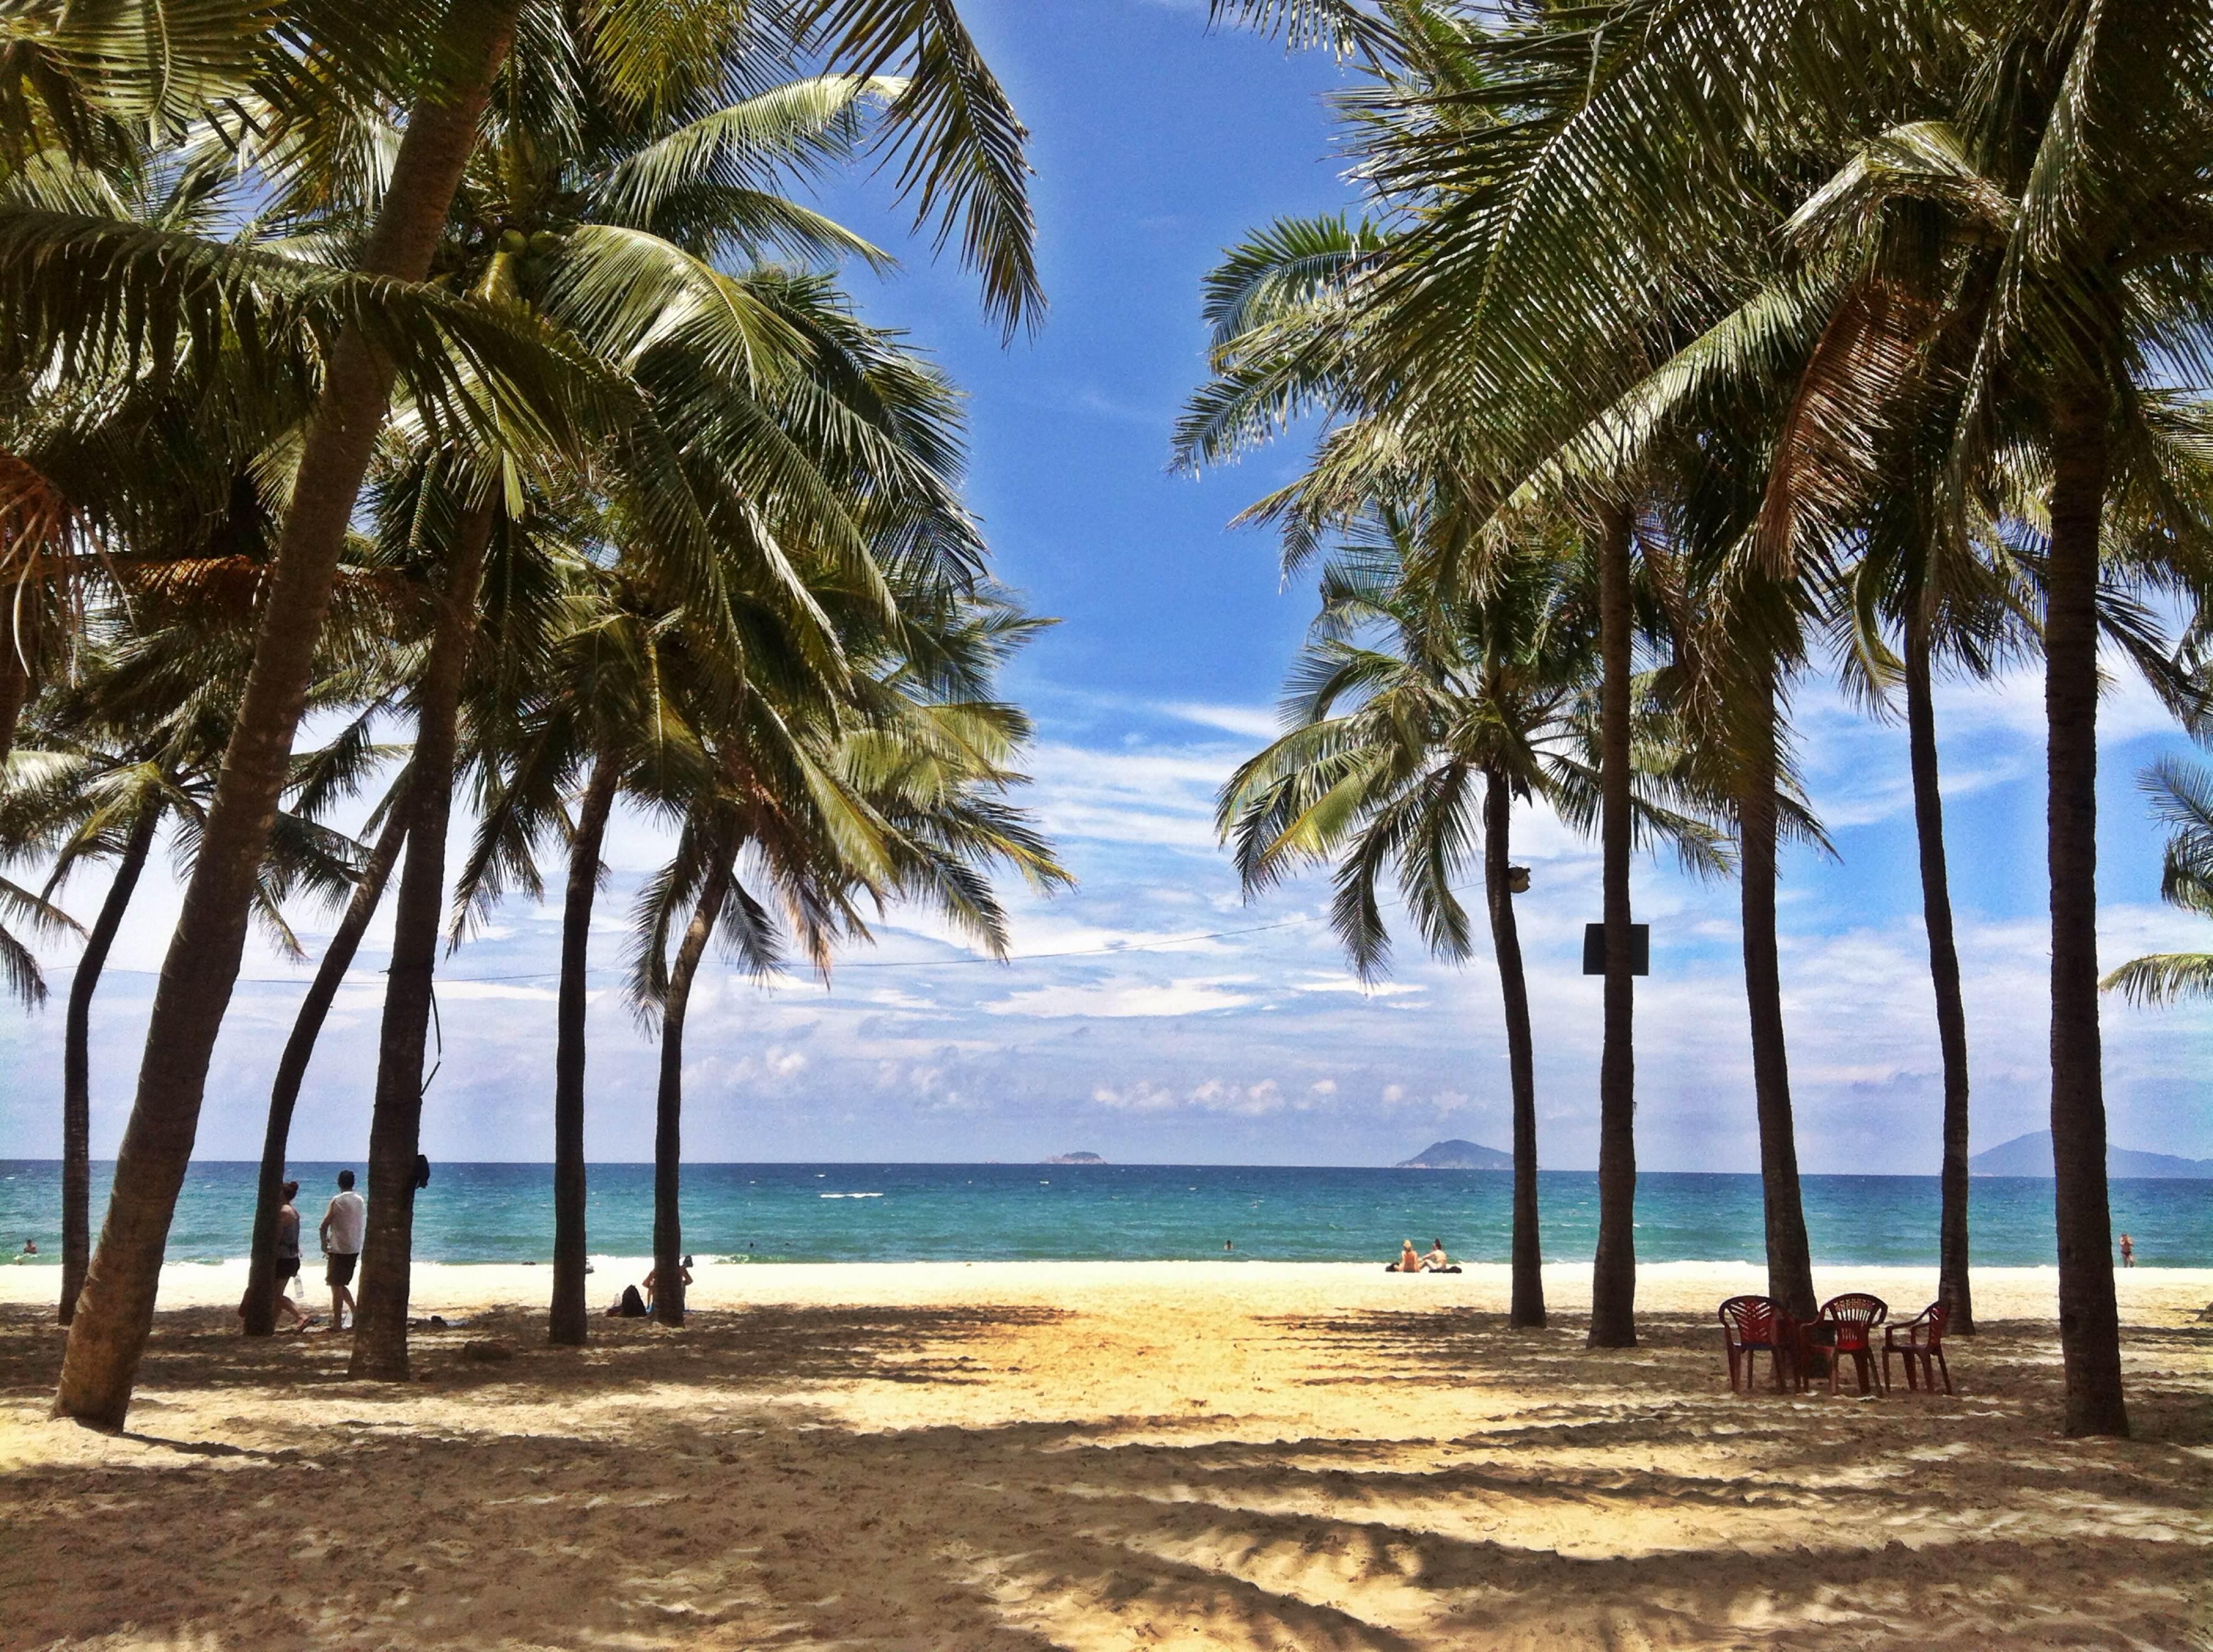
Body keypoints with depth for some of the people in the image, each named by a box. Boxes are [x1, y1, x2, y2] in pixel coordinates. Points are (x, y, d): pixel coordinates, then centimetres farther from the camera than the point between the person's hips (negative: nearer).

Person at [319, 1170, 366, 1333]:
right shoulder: (361, 1201, 7)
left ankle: (337, 1324, 1)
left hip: (339, 1249, -6)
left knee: (336, 1287, 0)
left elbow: (324, 1225, -11)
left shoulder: (337, 1200, -11)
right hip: (355, 1249, 6)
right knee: (341, 1285, 21)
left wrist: (324, 1243, 6)